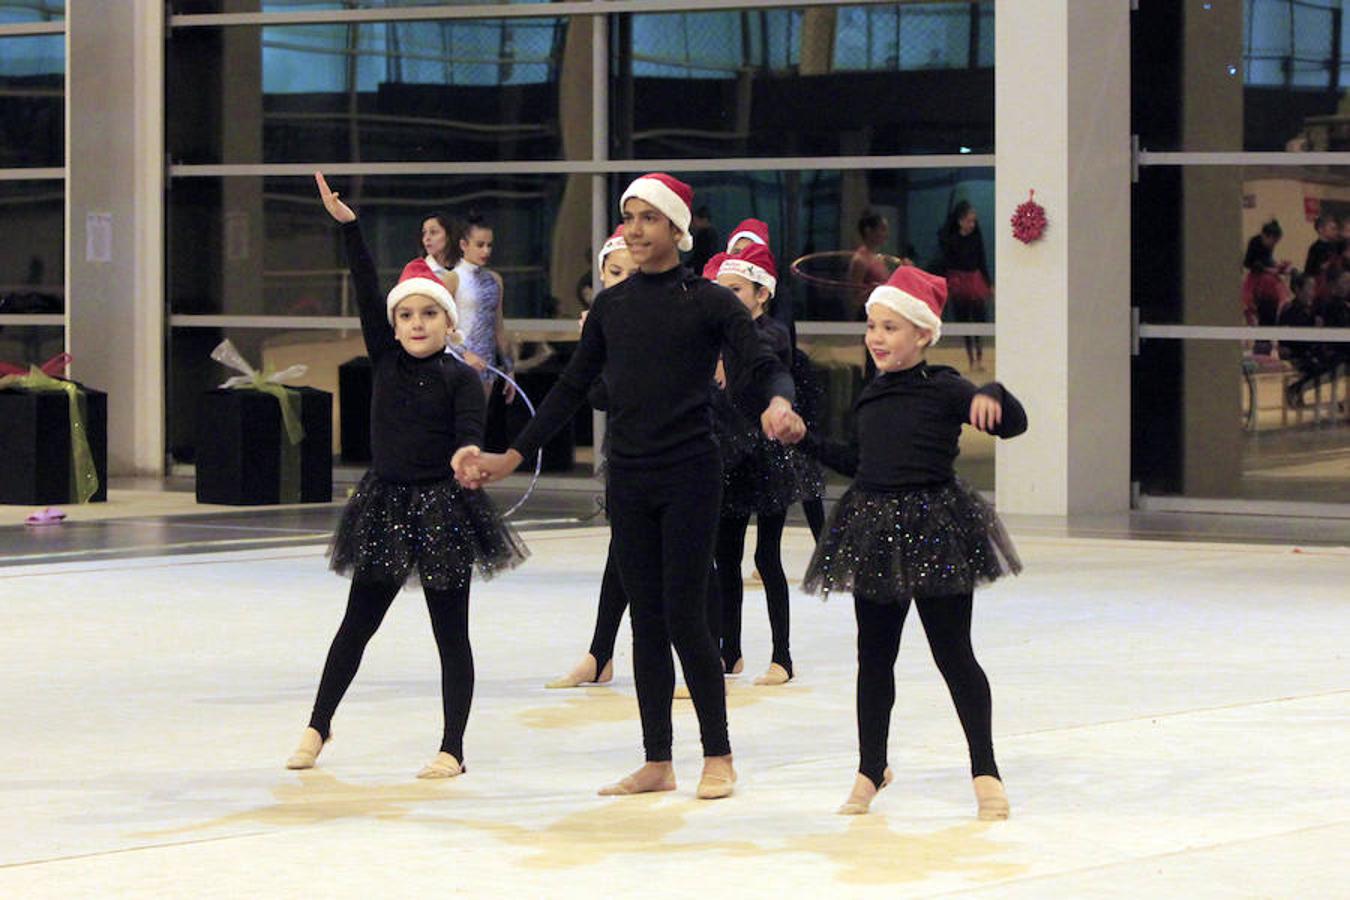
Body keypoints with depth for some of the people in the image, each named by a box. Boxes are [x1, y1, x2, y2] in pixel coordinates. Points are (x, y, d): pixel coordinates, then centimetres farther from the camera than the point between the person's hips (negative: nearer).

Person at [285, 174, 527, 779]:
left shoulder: (461, 378, -5)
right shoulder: (386, 360, 5)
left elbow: (469, 432, -18)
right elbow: (367, 292, -2)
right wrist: (347, 225, -9)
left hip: (443, 508, -4)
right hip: (385, 505, 4)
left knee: (451, 633, 3)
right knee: (358, 622, 12)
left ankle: (452, 750, 8)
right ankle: (318, 727, 24)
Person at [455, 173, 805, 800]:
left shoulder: (708, 302, -4)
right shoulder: (611, 306, 9)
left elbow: (762, 366, -11)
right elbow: (572, 389, 15)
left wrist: (779, 404, -35)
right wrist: (511, 458, 12)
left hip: (689, 476, -5)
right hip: (628, 478, 5)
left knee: (683, 616, -7)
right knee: (645, 621, 6)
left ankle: (718, 757, 4)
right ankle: (657, 763, 12)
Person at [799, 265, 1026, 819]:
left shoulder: (942, 389, -8)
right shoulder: (872, 396, 10)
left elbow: (1013, 424, -11)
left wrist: (993, 397, -30)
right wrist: (808, 441, 16)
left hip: (933, 529, -6)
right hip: (874, 530, 6)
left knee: (953, 654, -1)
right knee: (874, 655, 11)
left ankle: (985, 771, 7)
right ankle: (872, 769, 24)